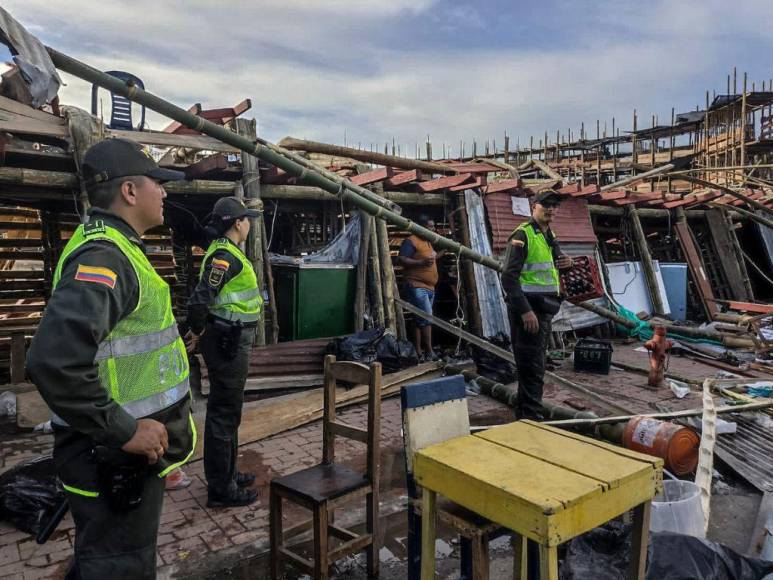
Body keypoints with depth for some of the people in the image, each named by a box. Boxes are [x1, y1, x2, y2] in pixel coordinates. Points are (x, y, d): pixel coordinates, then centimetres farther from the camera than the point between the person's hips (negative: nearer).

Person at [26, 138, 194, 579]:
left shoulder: (114, 248, 12)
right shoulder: (103, 256, -22)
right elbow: (55, 361, -34)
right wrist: (124, 431, -25)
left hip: (133, 453, 10)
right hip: (115, 460, -10)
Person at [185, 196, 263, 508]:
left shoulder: (227, 252, 14)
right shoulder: (224, 255, -18)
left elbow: (205, 297, 19)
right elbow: (199, 300, -24)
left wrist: (201, 333, 18)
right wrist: (197, 332, -9)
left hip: (231, 342, 11)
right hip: (228, 343, -11)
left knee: (226, 411, 19)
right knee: (224, 415, -1)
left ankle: (226, 474, 34)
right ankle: (220, 490, 10)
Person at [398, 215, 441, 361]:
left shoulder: (427, 242, 22)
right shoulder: (410, 241, -8)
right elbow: (401, 260, -18)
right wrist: (422, 262, -24)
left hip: (429, 287, 10)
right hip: (416, 287, -10)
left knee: (420, 320, 9)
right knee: (426, 318, -15)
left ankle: (419, 352, 12)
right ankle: (429, 352, -12)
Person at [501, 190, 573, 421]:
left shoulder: (549, 235, 14)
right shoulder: (523, 234, -13)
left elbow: (555, 261, 31)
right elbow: (509, 277, -21)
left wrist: (566, 261, 6)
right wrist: (525, 310, -26)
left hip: (544, 308, 10)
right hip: (528, 309, -10)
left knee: (534, 365, 18)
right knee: (532, 367, -6)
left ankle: (523, 414, 31)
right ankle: (532, 419, 3)